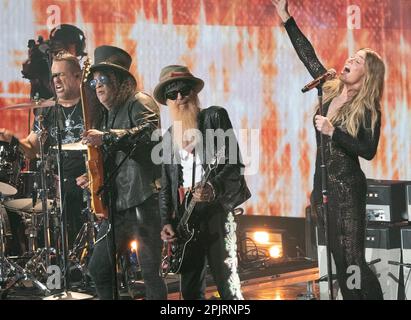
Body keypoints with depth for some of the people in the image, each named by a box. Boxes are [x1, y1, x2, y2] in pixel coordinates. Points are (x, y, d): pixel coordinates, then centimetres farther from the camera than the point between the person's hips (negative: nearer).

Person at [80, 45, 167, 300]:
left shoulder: (138, 104, -4)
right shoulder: (110, 116, 20)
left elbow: (151, 130, -26)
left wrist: (106, 138, -32)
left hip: (144, 202, -9)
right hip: (117, 206, 9)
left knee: (150, 271, -7)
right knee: (98, 268, 9)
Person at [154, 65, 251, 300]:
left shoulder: (215, 117, 1)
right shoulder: (170, 136, 16)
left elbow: (235, 163, -8)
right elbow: (166, 186, 16)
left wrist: (214, 188, -24)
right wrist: (167, 222, 4)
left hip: (216, 211, -5)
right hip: (185, 218, 6)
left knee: (228, 287, -9)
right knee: (190, 290, 7)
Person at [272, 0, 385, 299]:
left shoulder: (368, 110, -11)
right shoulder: (332, 90, 5)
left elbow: (368, 151, -19)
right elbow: (308, 54, 11)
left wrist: (332, 132, -24)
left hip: (347, 188, -7)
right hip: (323, 185, 7)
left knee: (354, 262, -8)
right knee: (339, 260, 9)